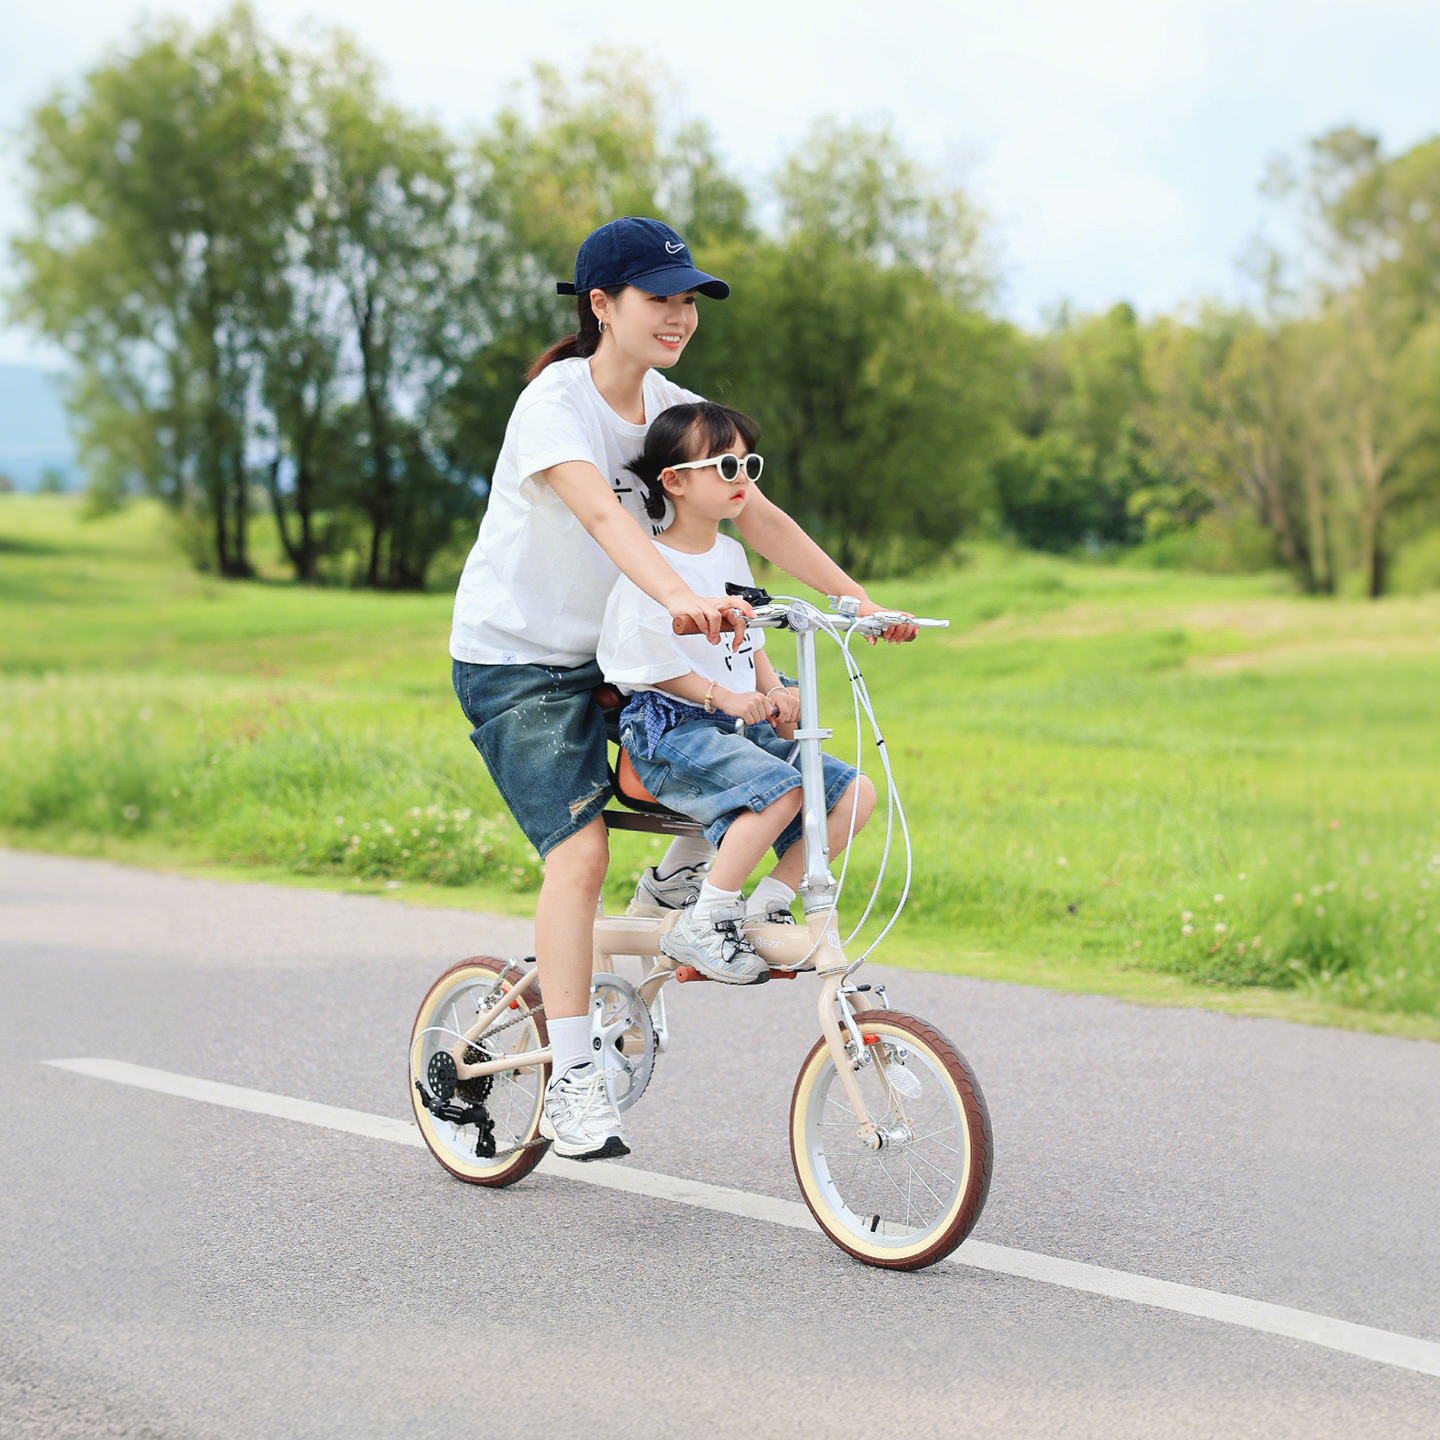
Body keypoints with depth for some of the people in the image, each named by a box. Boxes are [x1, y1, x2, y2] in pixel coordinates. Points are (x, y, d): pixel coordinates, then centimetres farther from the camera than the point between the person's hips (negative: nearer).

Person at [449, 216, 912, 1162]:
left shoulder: (675, 411, 3)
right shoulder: (554, 403, -19)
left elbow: (758, 516, -1)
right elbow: (600, 512, -37)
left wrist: (857, 599, -12)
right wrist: (680, 597, -54)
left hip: (615, 656, 7)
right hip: (516, 659, -7)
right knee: (580, 851, -19)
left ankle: (681, 884, 17)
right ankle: (571, 1082, -16)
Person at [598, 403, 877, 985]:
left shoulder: (731, 554, 15)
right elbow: (646, 660, -14)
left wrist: (773, 690, 5)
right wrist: (721, 695, -18)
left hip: (741, 724, 9)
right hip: (670, 728, -8)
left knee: (854, 792, -6)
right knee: (780, 790, -33)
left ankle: (768, 903, 2)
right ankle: (701, 925, -22)